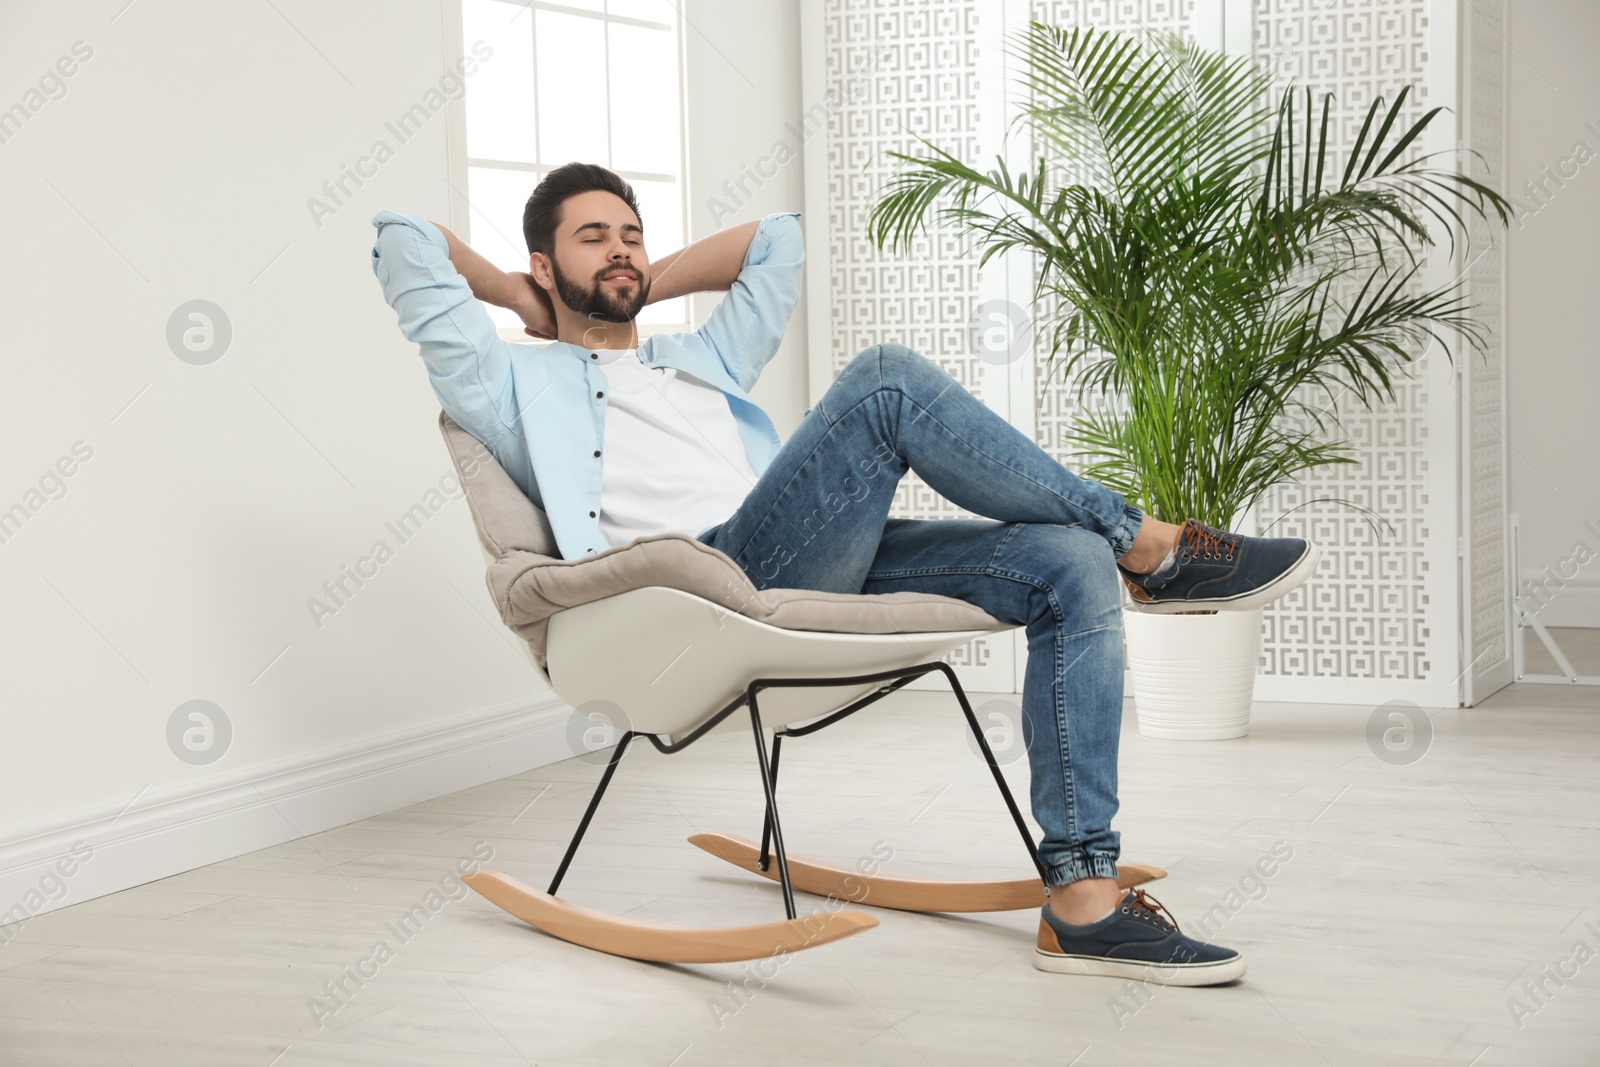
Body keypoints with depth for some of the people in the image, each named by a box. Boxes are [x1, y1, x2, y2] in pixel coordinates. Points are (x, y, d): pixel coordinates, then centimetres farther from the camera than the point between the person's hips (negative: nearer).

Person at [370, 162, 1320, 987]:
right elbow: (405, 241, 14)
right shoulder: (519, 382, 20)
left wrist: (642, 287, 41)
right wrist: (514, 294, 28)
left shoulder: (700, 361, 38)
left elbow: (777, 240, 46)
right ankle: (1148, 547, -15)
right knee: (887, 382, -27)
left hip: (816, 571, 7)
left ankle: (1084, 900, -20)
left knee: (1071, 566, -15)